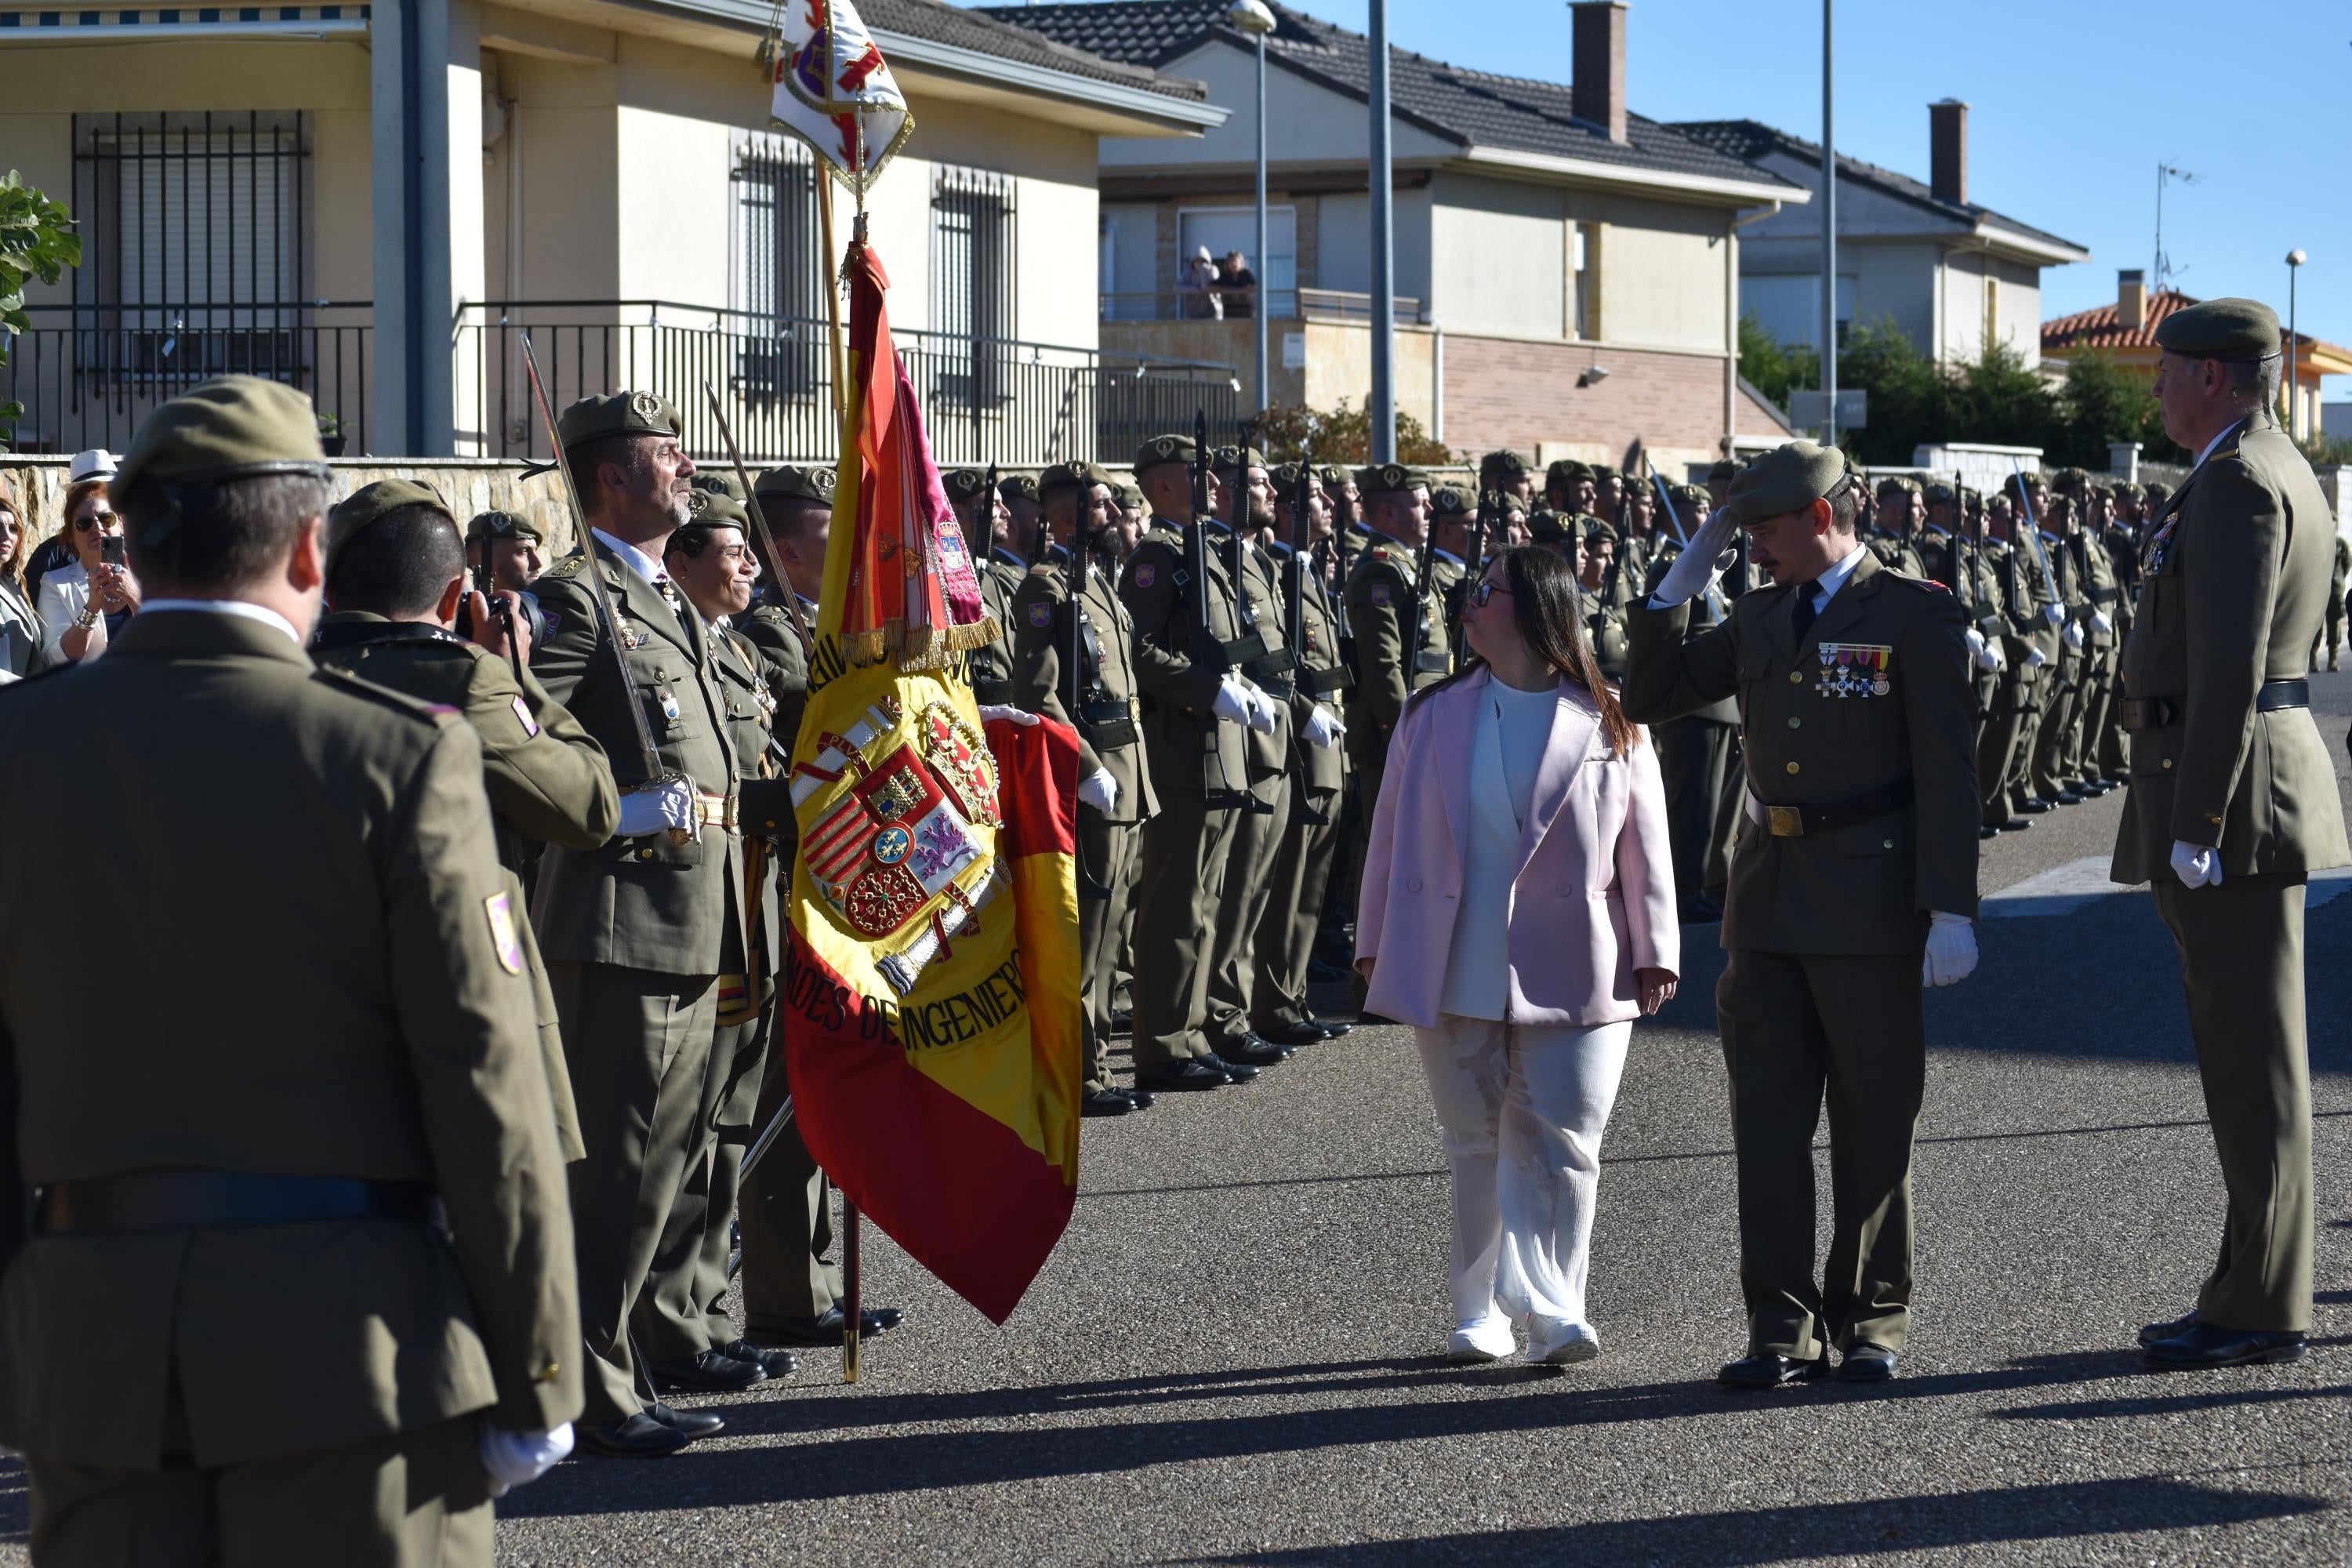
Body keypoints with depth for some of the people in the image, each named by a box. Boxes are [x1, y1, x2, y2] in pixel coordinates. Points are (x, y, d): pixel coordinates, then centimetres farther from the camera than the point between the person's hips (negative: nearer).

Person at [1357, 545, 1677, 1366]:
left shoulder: (1608, 727, 0)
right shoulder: (1434, 717, 7)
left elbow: (1644, 844, 1)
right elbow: (1392, 834, 11)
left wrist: (1654, 952, -1)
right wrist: (1374, 945, 10)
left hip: (1570, 976, -2)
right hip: (1457, 977, 3)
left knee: (1559, 1145, -6)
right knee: (1477, 1145, 9)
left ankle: (1551, 1310, -6)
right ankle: (1479, 1313, 16)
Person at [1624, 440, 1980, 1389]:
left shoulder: (1916, 615, -5)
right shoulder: (1758, 618, 13)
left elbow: (1947, 772, -9)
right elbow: (1648, 699, 15)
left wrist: (1950, 909, -14)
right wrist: (1685, 577, 6)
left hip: (1869, 905, -5)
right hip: (1769, 900, 5)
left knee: (1873, 1126, 5)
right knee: (1768, 1123, 4)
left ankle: (1871, 1324, 15)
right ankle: (1783, 1328, 9)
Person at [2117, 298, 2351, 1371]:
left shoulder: (2236, 481, -15)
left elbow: (2230, 666, -22)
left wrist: (2195, 827, -22)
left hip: (2227, 798, -11)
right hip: (2250, 794, 11)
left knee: (2251, 1058, -6)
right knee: (2244, 1053, 13)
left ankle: (2260, 1311, -3)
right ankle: (2257, 1293, 18)